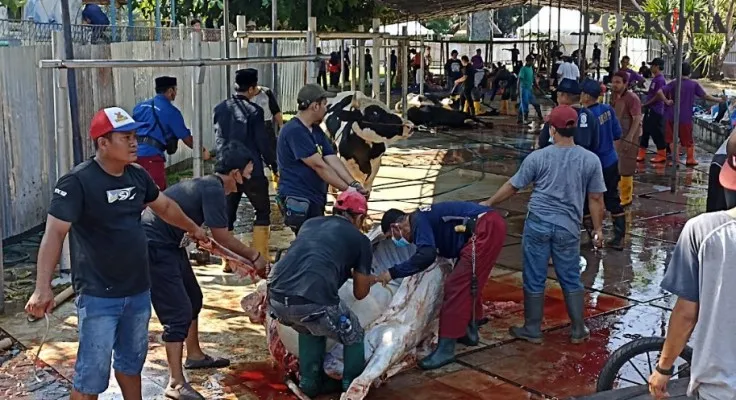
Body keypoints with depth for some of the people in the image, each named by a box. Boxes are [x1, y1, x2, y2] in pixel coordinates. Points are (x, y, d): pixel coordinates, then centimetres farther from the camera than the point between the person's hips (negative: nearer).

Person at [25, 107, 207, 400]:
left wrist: (192, 228, 36)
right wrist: (43, 288, -38)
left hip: (138, 291, 7)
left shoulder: (138, 175, 3)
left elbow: (165, 206, 22)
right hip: (98, 296, -7)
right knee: (92, 372, -1)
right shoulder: (77, 182, -19)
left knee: (132, 361, 22)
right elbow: (54, 233, -27)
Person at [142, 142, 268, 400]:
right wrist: (254, 256, 1)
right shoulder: (214, 189, -17)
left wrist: (245, 261, 19)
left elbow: (213, 237, 18)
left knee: (193, 298, 21)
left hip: (168, 243, 11)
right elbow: (221, 237, -12)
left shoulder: (207, 185, 13)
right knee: (178, 312, -10)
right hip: (154, 245, -11)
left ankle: (194, 355, 38)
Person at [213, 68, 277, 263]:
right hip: (251, 169, -5)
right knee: (263, 211, 9)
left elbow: (219, 139, 14)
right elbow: (262, 143, -11)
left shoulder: (219, 109, 5)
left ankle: (227, 260, 12)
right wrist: (275, 167, -1)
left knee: (227, 214, 11)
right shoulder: (254, 110, -11)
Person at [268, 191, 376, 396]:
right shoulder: (360, 239, 15)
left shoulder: (310, 223, 28)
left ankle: (310, 383, 38)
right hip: (312, 301, -5)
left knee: (309, 330, 36)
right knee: (353, 337, 23)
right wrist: (368, 280, 47)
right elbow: (360, 293, 24)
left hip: (276, 296, 6)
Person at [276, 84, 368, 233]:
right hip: (298, 202, -10)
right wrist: (347, 188, -19)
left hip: (315, 200, 10)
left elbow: (333, 160, 4)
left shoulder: (316, 130, 12)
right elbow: (319, 166, -21)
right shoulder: (294, 131, -18)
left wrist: (354, 184, -9)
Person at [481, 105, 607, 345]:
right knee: (571, 280, 15)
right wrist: (598, 229, 13)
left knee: (534, 280, 9)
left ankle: (532, 330, 19)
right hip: (568, 229, 1)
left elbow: (512, 187, 4)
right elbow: (596, 199, 2)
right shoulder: (591, 160, -2)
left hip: (538, 225, -1)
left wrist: (489, 203, 18)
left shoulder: (538, 157, -4)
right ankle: (578, 331, 23)